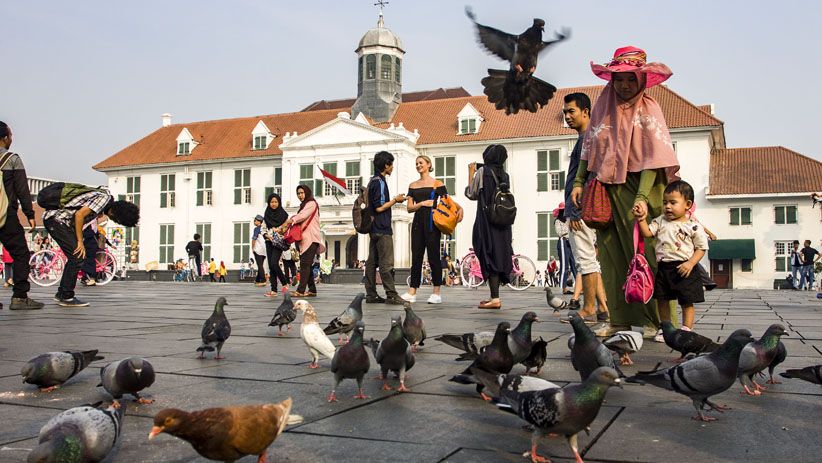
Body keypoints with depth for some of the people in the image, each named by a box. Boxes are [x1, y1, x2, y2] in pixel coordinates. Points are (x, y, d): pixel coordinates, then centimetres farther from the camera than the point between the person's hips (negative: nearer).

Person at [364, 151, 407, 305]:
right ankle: (391, 295, -8)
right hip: (382, 229, -10)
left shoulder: (373, 181, 16)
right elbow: (379, 207, -19)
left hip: (374, 228, 10)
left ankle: (371, 295, 10)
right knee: (386, 263, -9)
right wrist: (395, 200, -7)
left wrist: (394, 200, 17)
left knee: (372, 262, 8)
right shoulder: (380, 182, -14)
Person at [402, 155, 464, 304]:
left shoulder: (437, 184, 2)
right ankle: (412, 292, 6)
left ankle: (437, 292, 1)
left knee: (433, 256, -4)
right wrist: (422, 203, -9)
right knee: (416, 257, 4)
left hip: (432, 222, -4)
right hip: (417, 222, 4)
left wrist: (459, 208, -20)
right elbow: (409, 207, 9)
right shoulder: (413, 185, 14)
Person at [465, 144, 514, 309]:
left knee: (489, 256, -7)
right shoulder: (505, 175, 11)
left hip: (486, 219, -6)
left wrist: (471, 173, 10)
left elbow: (471, 194, -1)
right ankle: (495, 296, 14)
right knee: (499, 255, 10)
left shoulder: (482, 171, -5)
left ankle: (495, 298, -13)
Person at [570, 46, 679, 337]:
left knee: (642, 252, -6)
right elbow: (588, 148, 16)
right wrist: (579, 182, 6)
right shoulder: (603, 107, 11)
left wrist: (642, 197, -24)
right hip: (605, 188, 5)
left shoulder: (648, 109, -4)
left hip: (636, 185, -4)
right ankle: (620, 319, 7)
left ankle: (653, 320, 2)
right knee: (611, 254, 2)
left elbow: (652, 159, -13)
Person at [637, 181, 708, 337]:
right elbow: (647, 233, 1)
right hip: (663, 268, 4)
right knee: (662, 300, 12)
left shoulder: (693, 226, -6)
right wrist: (642, 219, -12)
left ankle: (686, 330, 12)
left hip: (683, 269, -4)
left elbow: (701, 248, -5)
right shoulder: (660, 221, 8)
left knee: (687, 302, 3)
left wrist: (690, 263, -17)